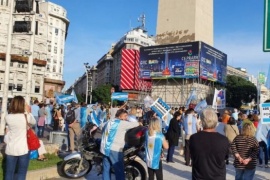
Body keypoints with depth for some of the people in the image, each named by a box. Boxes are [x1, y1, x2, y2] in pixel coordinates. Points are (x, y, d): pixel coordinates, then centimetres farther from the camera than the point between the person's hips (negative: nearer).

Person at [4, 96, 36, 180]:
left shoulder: (7, 117, -7)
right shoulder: (26, 116, -13)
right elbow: (34, 122, 8)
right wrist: (28, 112, 18)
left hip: (10, 150, 3)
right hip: (23, 150, -2)